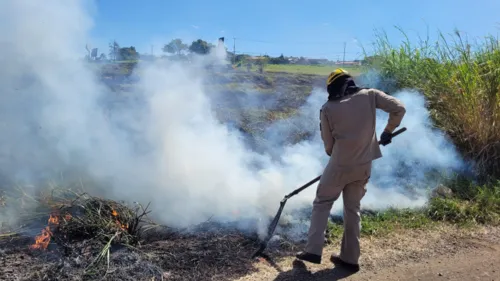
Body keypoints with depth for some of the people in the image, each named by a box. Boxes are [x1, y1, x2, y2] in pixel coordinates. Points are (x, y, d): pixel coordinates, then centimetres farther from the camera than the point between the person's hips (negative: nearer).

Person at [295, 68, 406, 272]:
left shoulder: (327, 109, -3)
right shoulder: (370, 95, 0)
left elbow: (328, 145, 3)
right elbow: (399, 108, -3)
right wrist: (388, 131, 10)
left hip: (340, 165, -3)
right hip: (364, 165, 3)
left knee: (322, 204, 13)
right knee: (353, 209, 16)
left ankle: (313, 250, 7)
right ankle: (350, 258, 22)